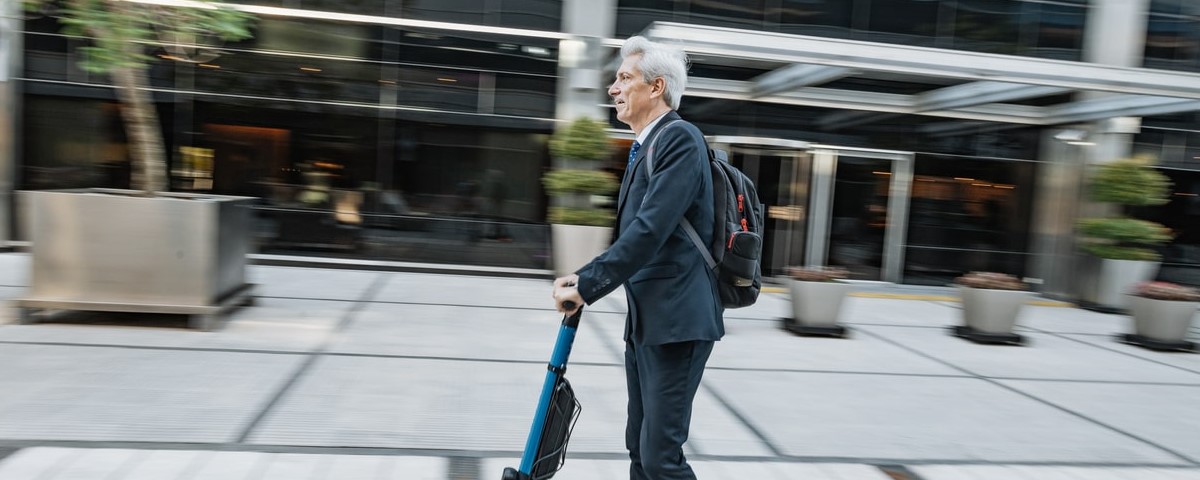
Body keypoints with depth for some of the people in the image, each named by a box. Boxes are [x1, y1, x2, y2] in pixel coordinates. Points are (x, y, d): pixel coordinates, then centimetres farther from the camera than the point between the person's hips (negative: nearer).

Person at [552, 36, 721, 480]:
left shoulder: (680, 138, -13)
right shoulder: (647, 146, 17)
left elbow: (650, 230, -21)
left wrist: (586, 288, -17)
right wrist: (583, 276, 5)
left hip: (677, 321, -10)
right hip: (645, 320, 10)